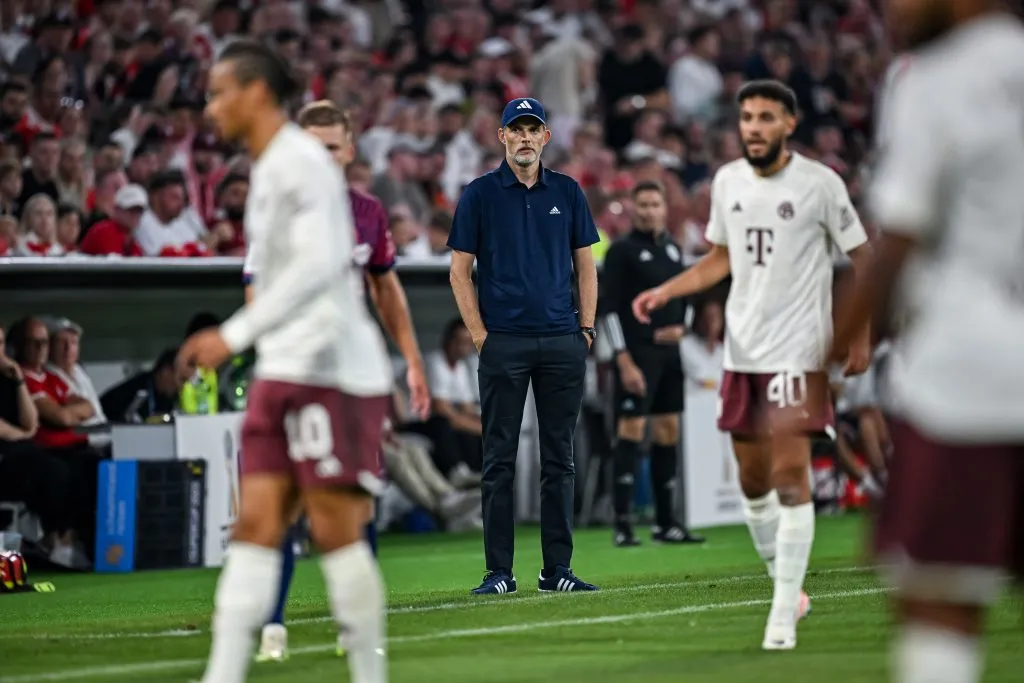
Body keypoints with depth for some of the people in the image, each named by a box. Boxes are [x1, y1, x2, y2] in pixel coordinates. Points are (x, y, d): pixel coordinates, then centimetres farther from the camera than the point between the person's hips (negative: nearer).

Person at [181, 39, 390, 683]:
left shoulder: (301, 161, -12)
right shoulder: (270, 170, 18)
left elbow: (318, 266, -23)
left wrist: (235, 334, -26)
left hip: (332, 373, -9)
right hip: (284, 372, 9)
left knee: (336, 529, -6)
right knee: (256, 526, 0)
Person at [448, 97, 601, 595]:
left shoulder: (567, 193, 10)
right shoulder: (480, 194, 2)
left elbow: (585, 265, 14)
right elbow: (460, 271, 2)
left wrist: (586, 330, 5)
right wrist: (480, 336, -5)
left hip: (563, 345, 3)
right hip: (503, 343, -3)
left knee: (559, 460, 5)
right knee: (500, 460, -1)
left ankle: (557, 569, 9)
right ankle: (498, 571, 1)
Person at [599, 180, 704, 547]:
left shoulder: (672, 249, 14)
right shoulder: (622, 251, -6)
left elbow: (684, 296, 25)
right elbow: (611, 308, -11)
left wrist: (680, 327, 4)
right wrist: (625, 361, -16)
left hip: (668, 352, 7)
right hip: (636, 353, -7)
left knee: (668, 431, 8)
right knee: (632, 430, -11)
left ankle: (665, 523, 14)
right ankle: (622, 525, -11)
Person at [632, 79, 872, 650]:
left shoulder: (820, 183, -7)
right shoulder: (727, 181, 7)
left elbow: (863, 258, -1)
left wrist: (861, 338, -7)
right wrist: (666, 292, 6)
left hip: (797, 352, -6)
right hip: (743, 351, 6)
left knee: (790, 474, -12)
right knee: (753, 480, 9)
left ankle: (784, 616, -9)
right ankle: (788, 591, 26)